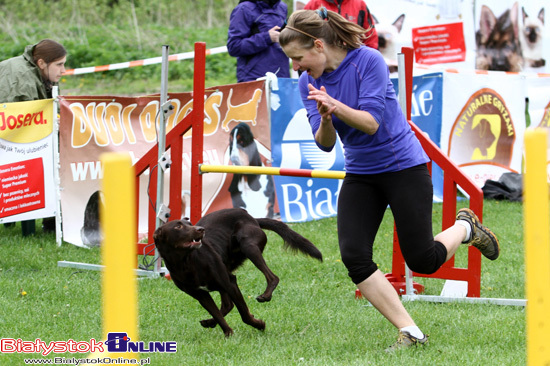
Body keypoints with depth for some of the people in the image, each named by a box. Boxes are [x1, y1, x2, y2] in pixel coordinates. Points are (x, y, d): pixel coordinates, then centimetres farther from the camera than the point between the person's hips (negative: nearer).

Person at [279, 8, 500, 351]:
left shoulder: (369, 61, -18)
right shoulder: (309, 83, -2)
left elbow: (371, 123, -25)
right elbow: (325, 143, -6)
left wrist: (336, 105, -41)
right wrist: (324, 118, -28)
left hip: (403, 166, -5)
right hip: (360, 177, 5)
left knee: (423, 261, -6)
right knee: (353, 255, -14)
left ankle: (465, 227, 28)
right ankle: (410, 333, -7)